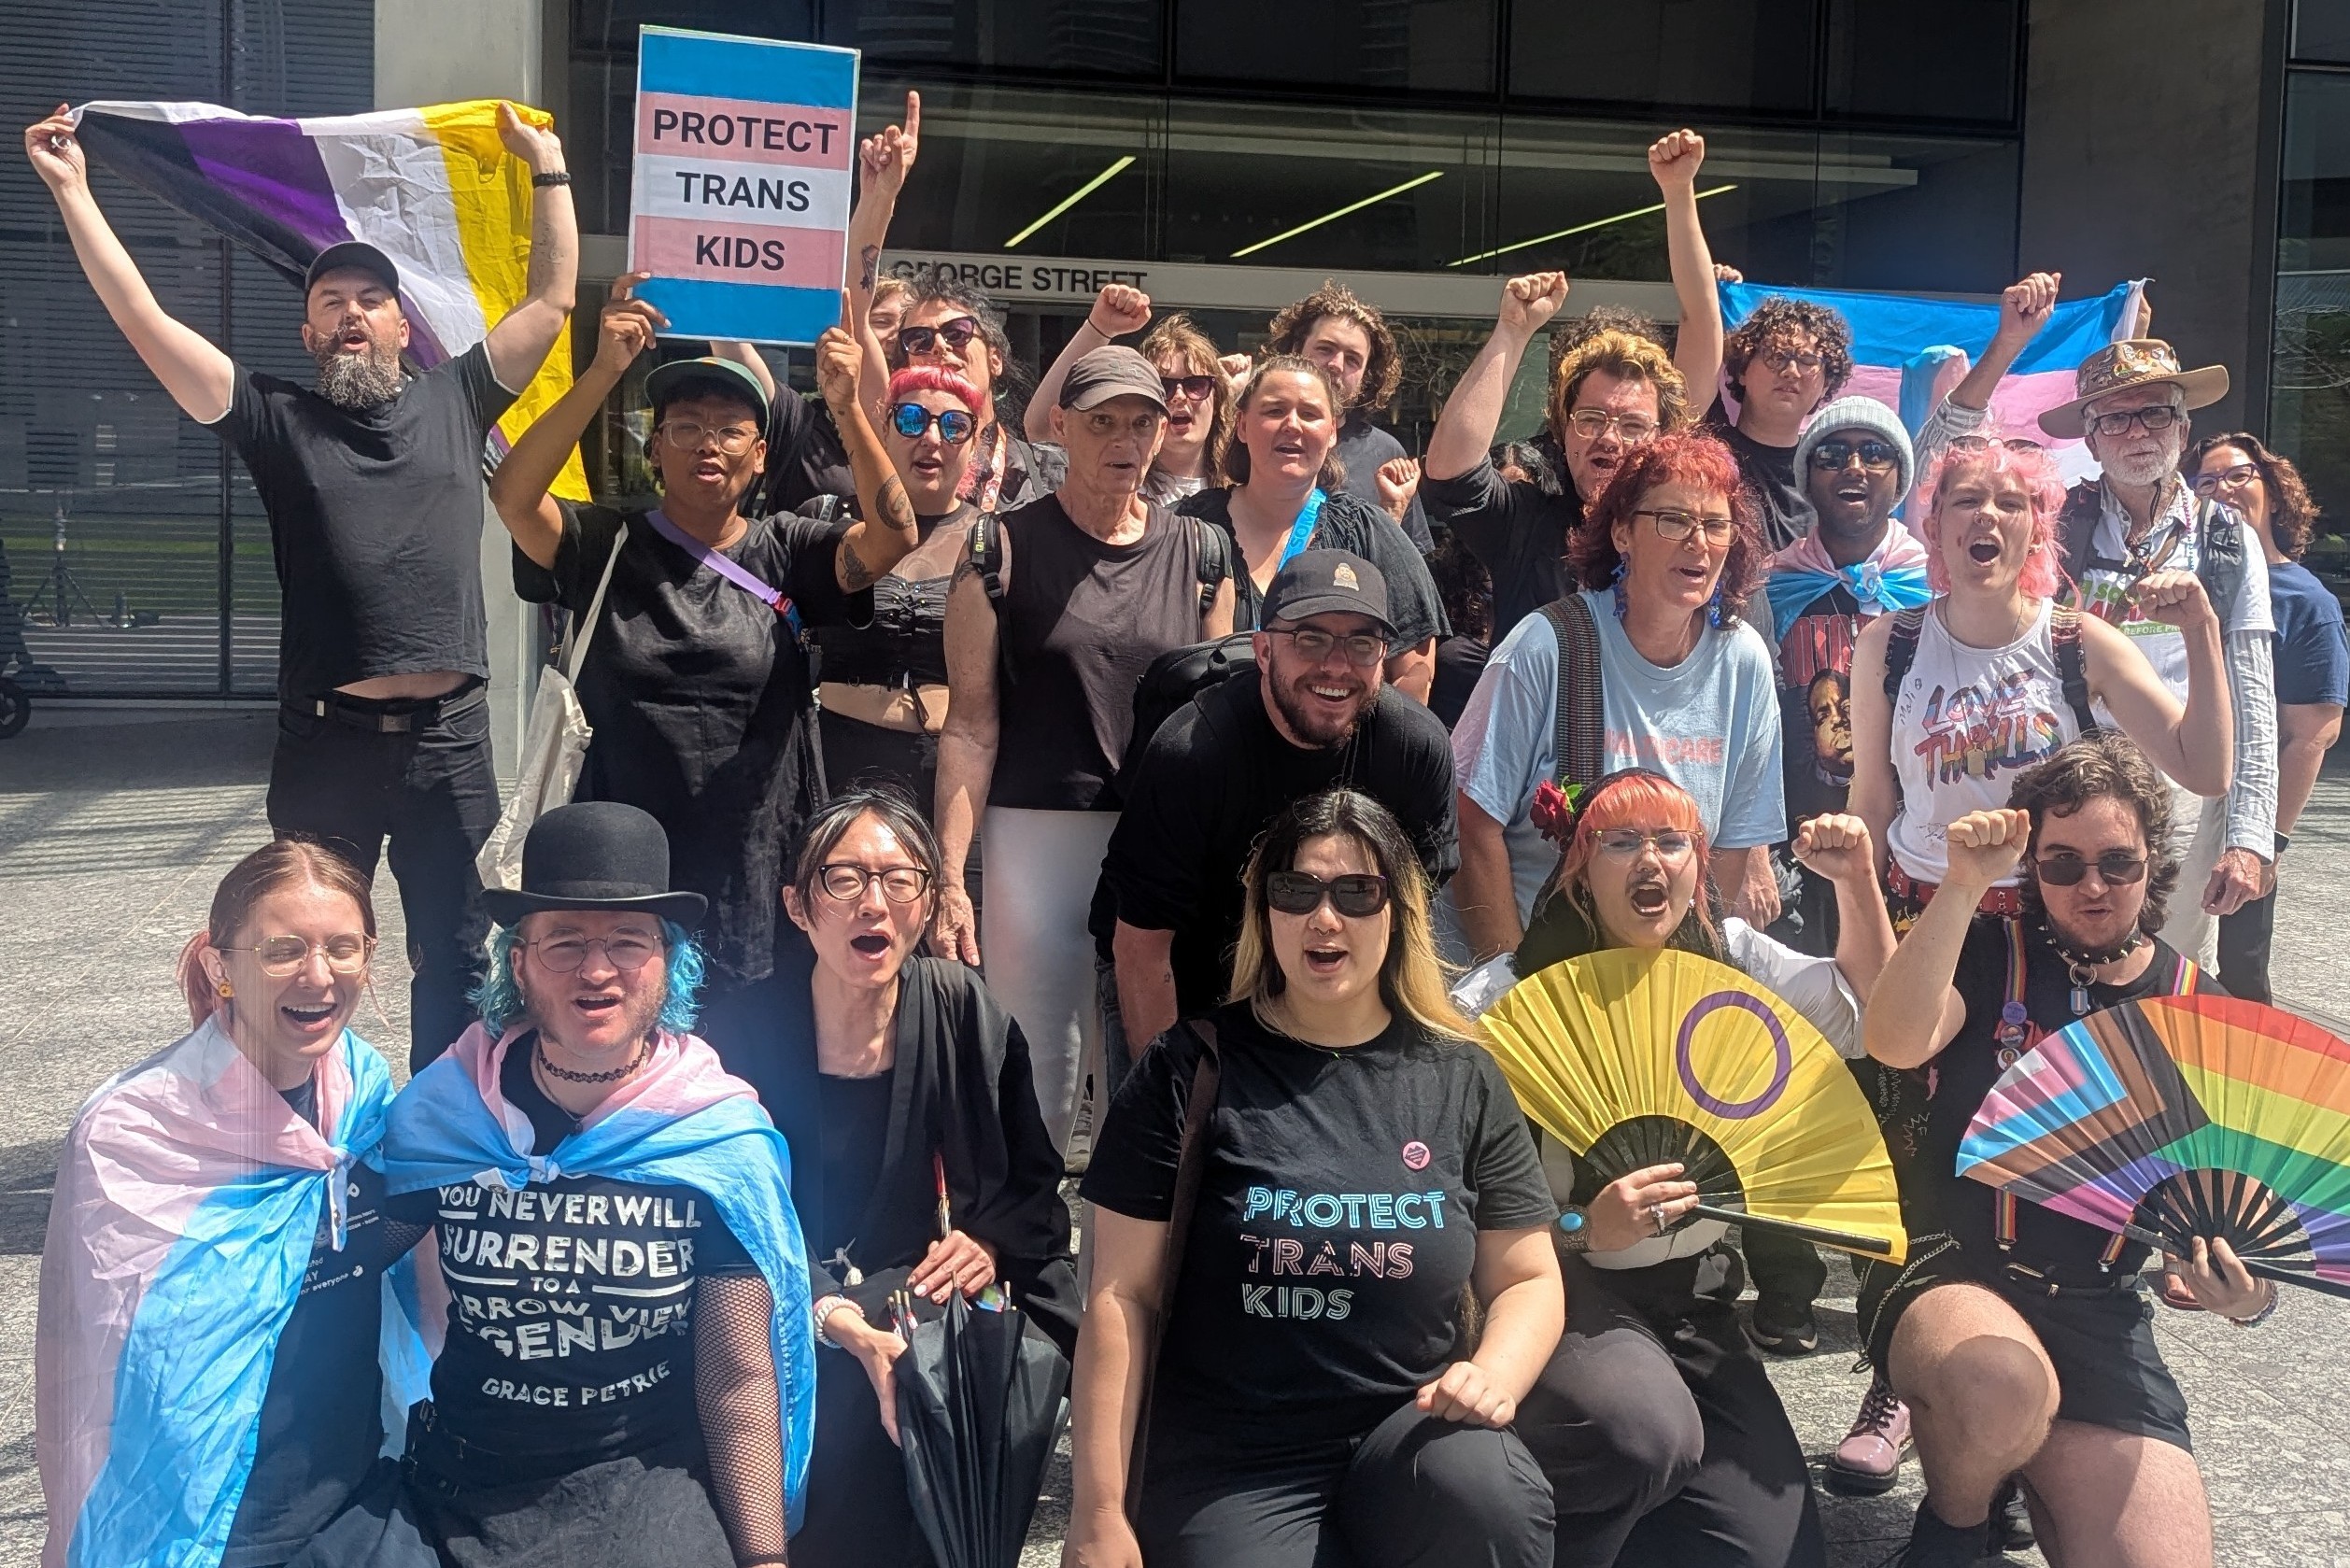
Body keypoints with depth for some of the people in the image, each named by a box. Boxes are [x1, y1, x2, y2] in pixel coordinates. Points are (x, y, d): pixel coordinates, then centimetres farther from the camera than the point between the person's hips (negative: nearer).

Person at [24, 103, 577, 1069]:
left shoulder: (454, 402, 10)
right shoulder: (278, 420, 6)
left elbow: (552, 298, 11)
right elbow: (145, 320, 1)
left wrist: (548, 171, 12)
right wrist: (72, 191, -3)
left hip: (448, 738, 1)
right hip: (327, 737, -1)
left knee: (455, 960, 9)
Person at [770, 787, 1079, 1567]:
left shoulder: (965, 1013, -5)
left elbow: (1035, 1181, 6)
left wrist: (991, 1242, -15)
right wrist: (847, 1327, -27)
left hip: (934, 1291, 2)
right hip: (795, 1317, -1)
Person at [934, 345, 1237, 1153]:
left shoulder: (1199, 554, 7)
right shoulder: (1001, 550, 0)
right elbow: (971, 726, -3)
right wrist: (950, 876, -9)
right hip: (1038, 837, -2)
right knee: (1036, 1079, 3)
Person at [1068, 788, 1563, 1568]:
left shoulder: (1461, 1080, 6)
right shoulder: (1192, 1069, -1)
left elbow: (1528, 1279, 10)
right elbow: (1125, 1296, -2)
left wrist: (1494, 1374, -13)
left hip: (1412, 1438, 3)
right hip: (1229, 1471, -2)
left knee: (1486, 1495, -28)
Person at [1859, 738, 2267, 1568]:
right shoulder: (1990, 955, 3)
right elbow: (1895, 1043, -18)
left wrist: (2244, 1287, -8)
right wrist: (1962, 888, -25)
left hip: (2099, 1314, 3)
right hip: (1946, 1272, -2)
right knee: (2002, 1386, -37)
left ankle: (2025, 1471, 14)